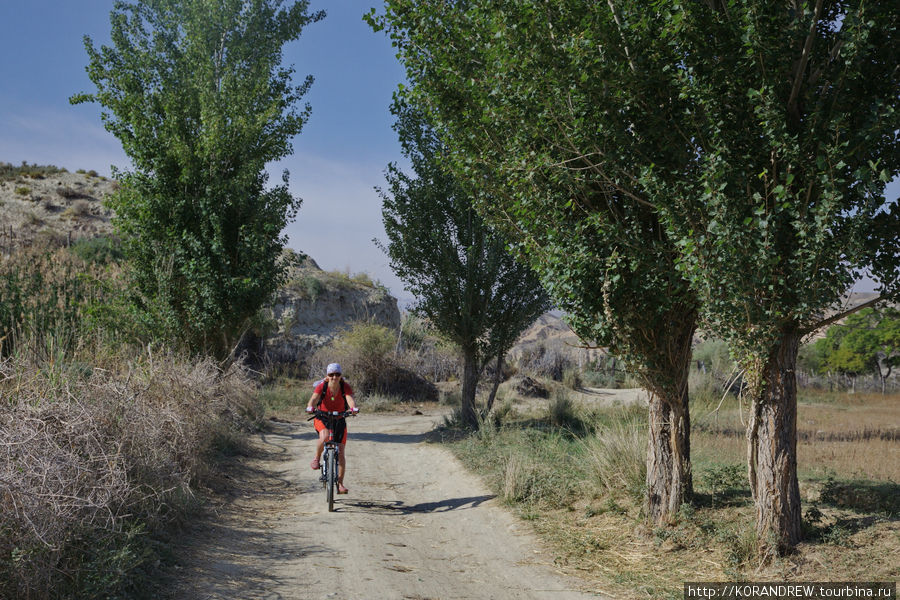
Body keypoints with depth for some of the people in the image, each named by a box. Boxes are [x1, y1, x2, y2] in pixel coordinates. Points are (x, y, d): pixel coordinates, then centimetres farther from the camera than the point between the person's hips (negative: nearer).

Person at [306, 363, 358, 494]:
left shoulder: (345, 387, -16)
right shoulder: (321, 386, -17)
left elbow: (350, 399, -32)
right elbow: (313, 399, -32)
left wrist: (353, 408, -55)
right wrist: (310, 407, -55)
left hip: (339, 419, 1)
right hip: (322, 418, -1)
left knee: (341, 451, -5)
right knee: (324, 436, -35)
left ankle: (340, 484, 3)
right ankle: (317, 458, -7)